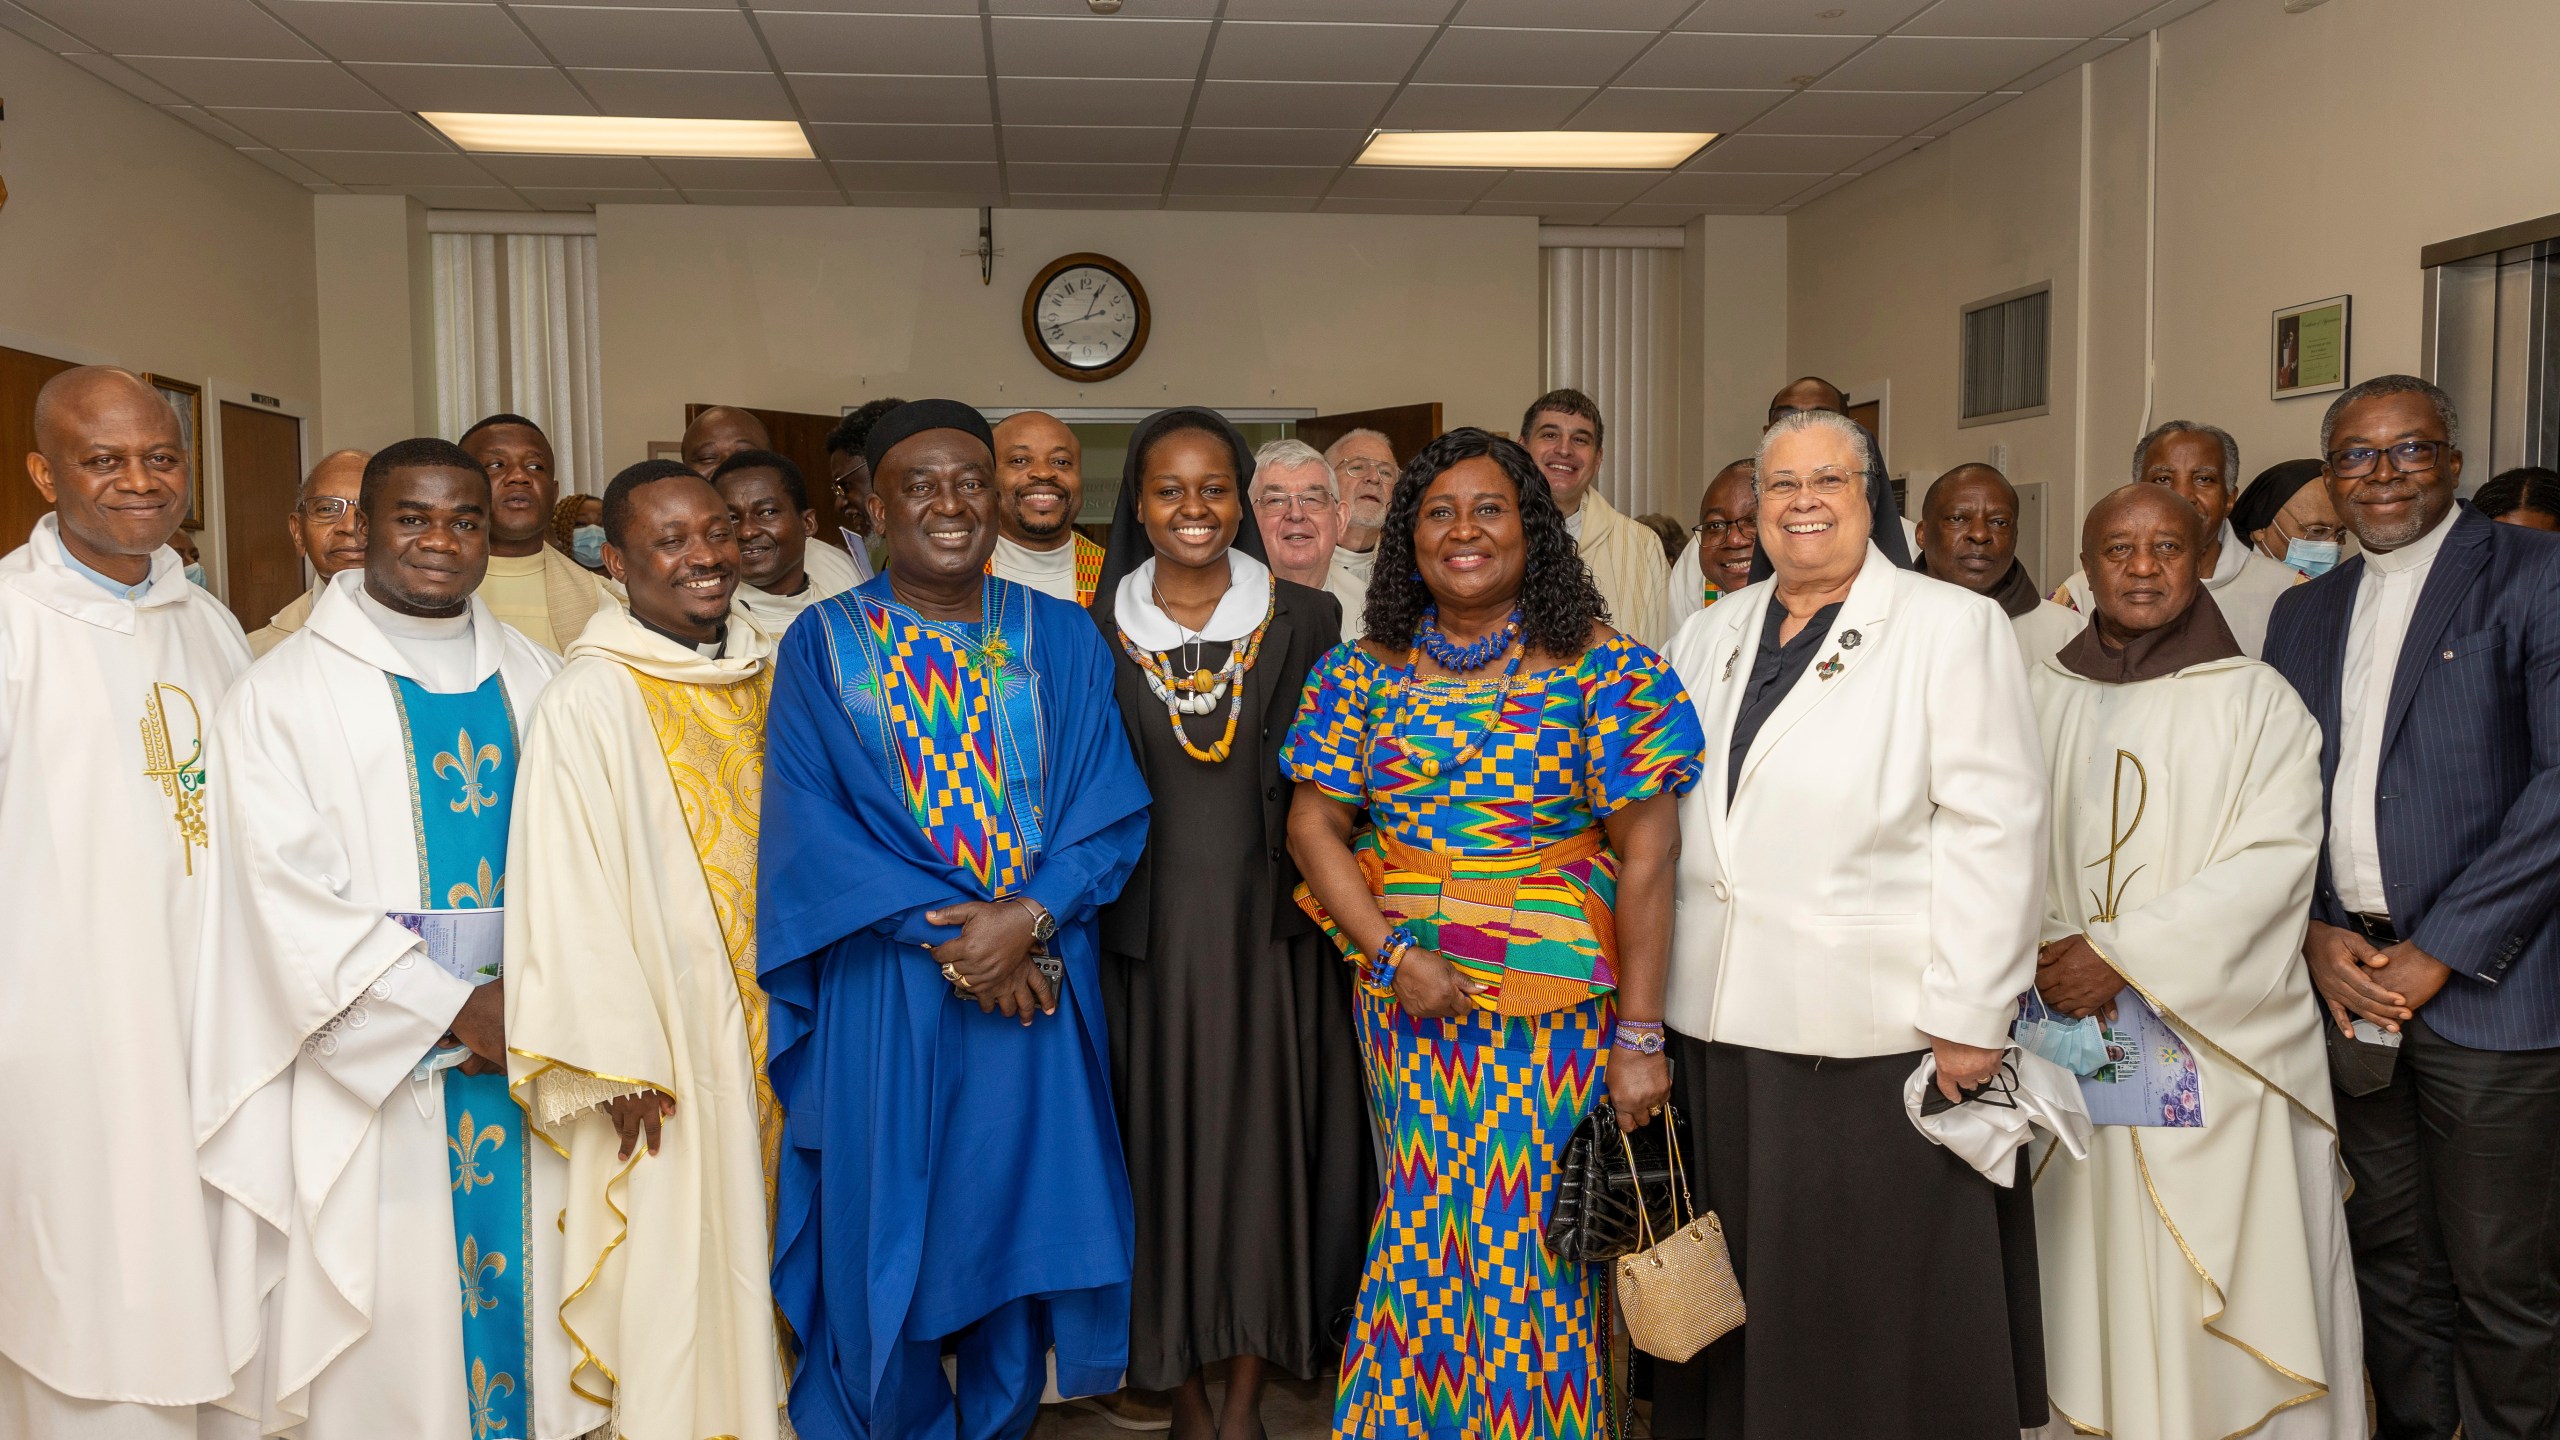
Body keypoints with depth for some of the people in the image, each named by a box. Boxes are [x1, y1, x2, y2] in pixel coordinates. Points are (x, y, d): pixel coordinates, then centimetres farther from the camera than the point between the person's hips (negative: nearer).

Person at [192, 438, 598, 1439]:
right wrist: (453, 1010, -12)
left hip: (525, 1054, 3)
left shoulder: (533, 681, 10)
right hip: (371, 1071, -3)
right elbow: (288, 895, -9)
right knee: (391, 1328, 1)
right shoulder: (284, 692, -2)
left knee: (521, 1285, 8)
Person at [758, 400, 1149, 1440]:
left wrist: (1028, 918, -16)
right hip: (881, 992, -1)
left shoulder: (1061, 638, 5)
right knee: (884, 1233, 7)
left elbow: (1109, 808, 0)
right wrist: (946, 936, -15)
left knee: (1018, 1218, 9)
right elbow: (809, 826, -6)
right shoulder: (822, 644, 1)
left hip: (1034, 985, 1)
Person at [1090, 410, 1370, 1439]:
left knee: (1266, 1133, 3)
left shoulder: (1305, 620, 2)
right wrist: (1082, 911, 1)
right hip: (1148, 926, 0)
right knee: (1164, 1140, 5)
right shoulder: (1096, 628, 3)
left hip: (1270, 924, 0)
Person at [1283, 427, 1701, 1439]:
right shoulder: (1365, 671, 4)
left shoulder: (1600, 665, -6)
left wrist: (1639, 1035, -12)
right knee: (1423, 1226, 10)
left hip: (1556, 999, -2)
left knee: (1530, 1236, 2)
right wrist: (1395, 952, -10)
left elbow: (1647, 852, -9)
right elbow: (1313, 823, 4)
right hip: (1406, 995, 3)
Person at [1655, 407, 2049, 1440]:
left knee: (1875, 1297, 5)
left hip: (1871, 1031, -5)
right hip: (1722, 1023, 5)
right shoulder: (1715, 633, 14)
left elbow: (1993, 827, -9)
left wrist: (1969, 1016, -14)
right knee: (1743, 1288, 15)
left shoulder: (1952, 626, -2)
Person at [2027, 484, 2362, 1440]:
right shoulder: (2041, 697, 9)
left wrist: (2124, 954, -17)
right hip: (2078, 1038, 3)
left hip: (2219, 1043, -2)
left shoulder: (2254, 698, 1)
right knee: (2092, 1262, 6)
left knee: (2221, 1275, -2)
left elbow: (2276, 856, -10)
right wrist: (2041, 951, -13)